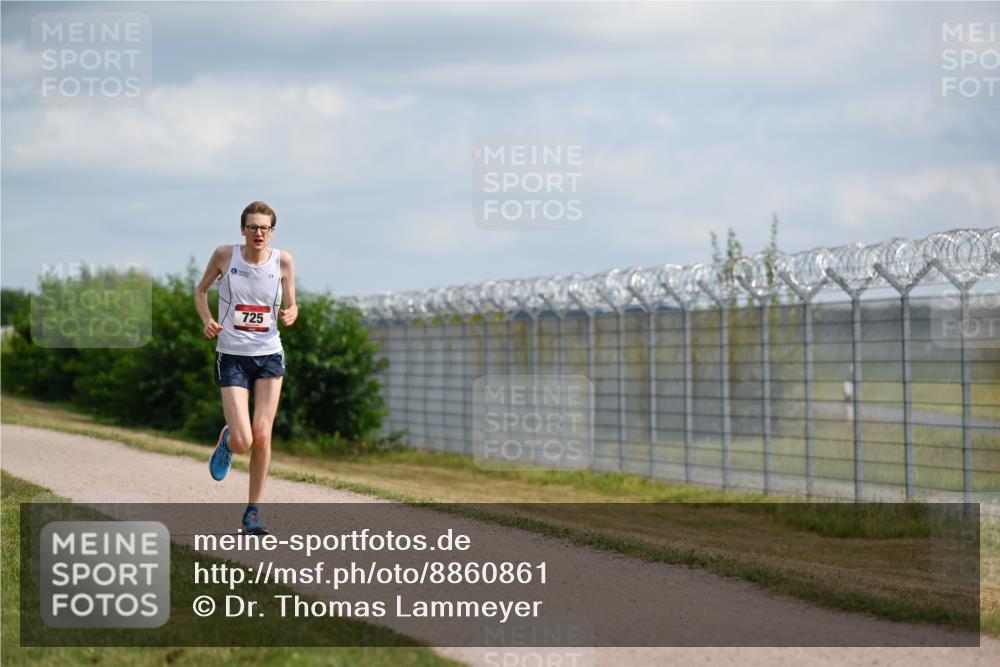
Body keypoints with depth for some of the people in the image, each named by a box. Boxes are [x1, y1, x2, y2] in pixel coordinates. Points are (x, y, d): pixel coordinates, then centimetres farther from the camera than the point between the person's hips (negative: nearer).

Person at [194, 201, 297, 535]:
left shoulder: (283, 261, -2)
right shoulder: (225, 255, -4)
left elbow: (291, 306, 8)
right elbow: (201, 290, 11)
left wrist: (289, 315, -16)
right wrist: (207, 320, -7)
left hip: (269, 355, 1)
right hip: (232, 356, -1)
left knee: (262, 435, -5)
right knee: (242, 442, -12)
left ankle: (253, 511, 9)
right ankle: (226, 441, 28)